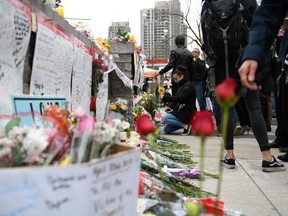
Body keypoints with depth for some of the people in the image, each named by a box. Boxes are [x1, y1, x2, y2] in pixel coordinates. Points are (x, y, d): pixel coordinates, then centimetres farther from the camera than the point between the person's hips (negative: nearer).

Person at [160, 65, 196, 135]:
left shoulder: (188, 86, -14)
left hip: (188, 113, -10)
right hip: (182, 112, 10)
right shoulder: (181, 85, 16)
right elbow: (176, 98, 17)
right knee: (166, 129, 4)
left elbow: (179, 98, -24)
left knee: (165, 118, -24)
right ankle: (185, 124, 9)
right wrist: (169, 106, -2)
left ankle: (186, 125, -14)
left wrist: (165, 97, -23)